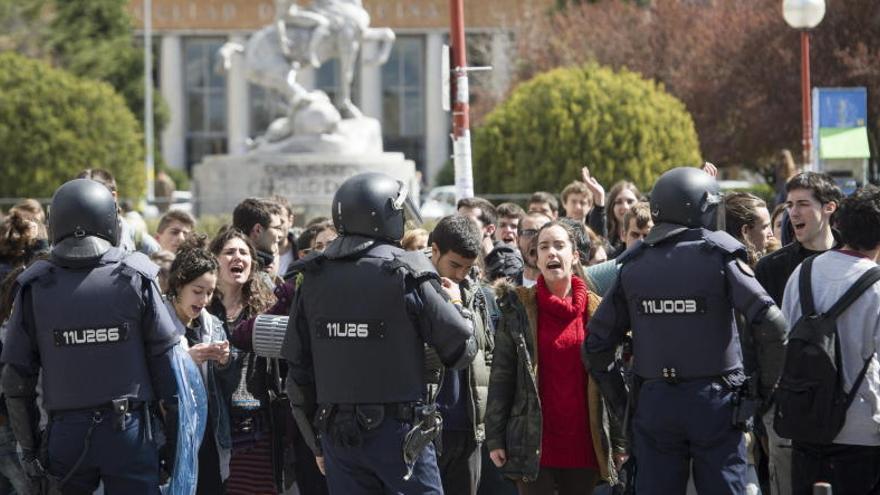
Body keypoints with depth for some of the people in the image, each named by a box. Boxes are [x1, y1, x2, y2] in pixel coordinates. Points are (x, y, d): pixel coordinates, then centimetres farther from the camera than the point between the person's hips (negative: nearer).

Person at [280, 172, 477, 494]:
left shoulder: (314, 280, 5)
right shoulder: (408, 276, -10)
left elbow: (298, 367, 9)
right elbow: (461, 350, -6)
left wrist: (317, 442, 18)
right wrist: (454, 304, 15)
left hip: (336, 433, 4)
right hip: (398, 431, -4)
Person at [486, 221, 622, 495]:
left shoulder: (596, 310, 7)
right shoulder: (518, 308, 3)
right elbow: (501, 376, 2)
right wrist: (495, 438, -4)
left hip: (584, 447, 2)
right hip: (534, 446, -2)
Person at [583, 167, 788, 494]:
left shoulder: (632, 266, 5)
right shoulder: (718, 256, -7)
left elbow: (596, 345, 6)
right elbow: (772, 325, -14)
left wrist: (620, 404, 14)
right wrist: (765, 387, -1)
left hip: (653, 404, 3)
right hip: (713, 402, -3)